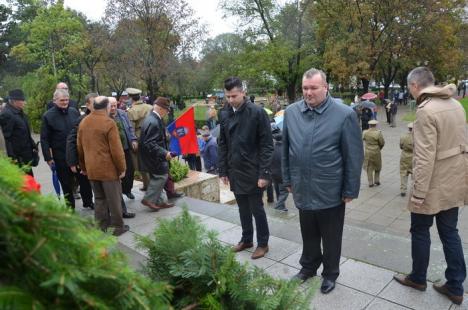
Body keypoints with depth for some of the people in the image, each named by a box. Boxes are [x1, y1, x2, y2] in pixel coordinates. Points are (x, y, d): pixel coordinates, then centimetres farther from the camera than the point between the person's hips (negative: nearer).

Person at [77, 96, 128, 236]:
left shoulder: (83, 122, 8)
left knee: (99, 198, 16)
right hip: (108, 168, -6)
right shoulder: (109, 123, -14)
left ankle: (102, 226, 24)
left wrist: (84, 166, 23)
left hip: (91, 169, 7)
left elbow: (80, 148, 14)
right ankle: (117, 226, 15)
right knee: (114, 199, 5)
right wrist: (122, 168, -7)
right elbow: (116, 149, -16)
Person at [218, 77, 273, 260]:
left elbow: (267, 145, -11)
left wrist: (264, 173, -15)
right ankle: (246, 239, 34)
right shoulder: (224, 115, 5)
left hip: (253, 172, -5)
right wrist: (223, 170, 8)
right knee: (243, 209, 17)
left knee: (257, 209, 7)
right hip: (235, 172, 5)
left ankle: (263, 243, 25)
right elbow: (222, 145, 11)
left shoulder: (257, 113, -11)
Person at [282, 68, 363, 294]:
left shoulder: (344, 114, -12)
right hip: (303, 190, 3)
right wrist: (288, 180, 9)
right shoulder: (291, 112, -1)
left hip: (331, 192, -3)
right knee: (308, 234, 22)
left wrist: (350, 190, -7)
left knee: (331, 238, 16)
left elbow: (354, 156, -8)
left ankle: (330, 273, 38)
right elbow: (285, 150, 8)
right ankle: (308, 266, 44)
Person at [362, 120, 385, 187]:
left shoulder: (365, 132, -7)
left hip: (367, 152, 2)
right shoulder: (378, 133, -15)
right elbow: (382, 143, -8)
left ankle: (370, 183, 10)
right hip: (376, 152, -2)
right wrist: (379, 148, 10)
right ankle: (376, 180, 20)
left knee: (369, 167, 9)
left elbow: (363, 139, 11)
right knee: (377, 166, 18)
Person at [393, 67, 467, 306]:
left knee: (420, 231, 11)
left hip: (434, 185, -8)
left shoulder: (426, 110, -20)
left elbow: (425, 157, -23)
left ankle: (418, 278, 29)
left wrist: (418, 192, -19)